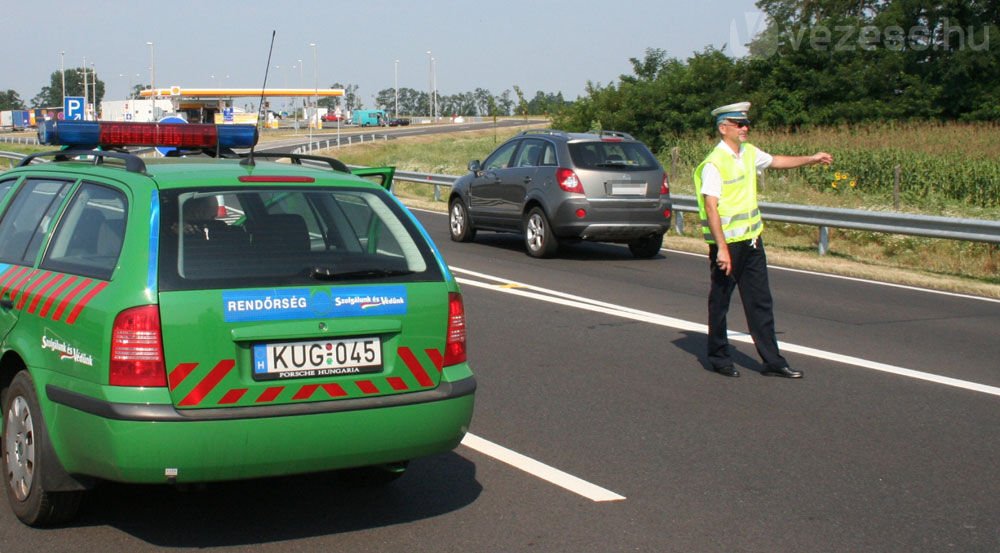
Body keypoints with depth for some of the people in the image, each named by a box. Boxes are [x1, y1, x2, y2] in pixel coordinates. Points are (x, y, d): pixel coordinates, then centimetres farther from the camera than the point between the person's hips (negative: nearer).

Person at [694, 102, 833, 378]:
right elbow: (711, 207, -22)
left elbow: (775, 161, 30)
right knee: (720, 302, 6)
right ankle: (719, 358, 20)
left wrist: (811, 159, 32)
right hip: (726, 242, -7)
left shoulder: (749, 153, 9)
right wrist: (722, 248, -27)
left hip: (751, 240, 8)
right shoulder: (714, 163, -16)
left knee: (760, 302, 7)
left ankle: (772, 361, 11)